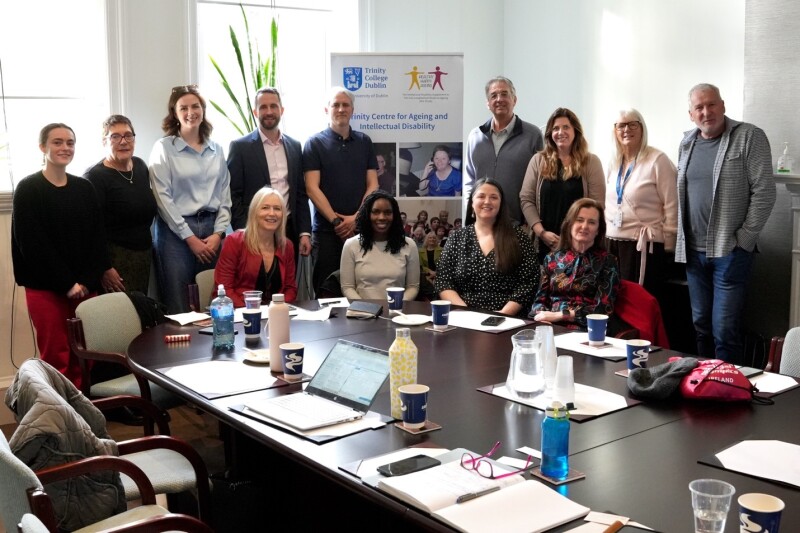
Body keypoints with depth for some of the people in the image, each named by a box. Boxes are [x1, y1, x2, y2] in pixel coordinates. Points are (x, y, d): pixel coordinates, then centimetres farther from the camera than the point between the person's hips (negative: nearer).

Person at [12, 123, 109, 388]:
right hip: (45, 288, -4)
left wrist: (89, 280, -7)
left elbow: (97, 237, 6)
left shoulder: (84, 188, 10)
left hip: (85, 286, 4)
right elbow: (32, 243, -9)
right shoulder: (28, 189, -3)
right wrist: (66, 283, -13)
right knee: (56, 358, -2)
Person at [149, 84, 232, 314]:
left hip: (211, 229, 4)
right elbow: (163, 198, -7)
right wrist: (190, 237, -10)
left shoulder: (216, 150, 12)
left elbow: (224, 195, 10)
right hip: (176, 231, -4)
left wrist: (218, 233, -2)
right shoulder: (163, 148, -1)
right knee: (178, 308, -2)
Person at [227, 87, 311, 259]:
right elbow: (233, 195, -4)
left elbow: (301, 193, 12)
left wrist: (305, 232, 5)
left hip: (289, 230, 4)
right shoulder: (240, 147, -2)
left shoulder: (295, 146, 11)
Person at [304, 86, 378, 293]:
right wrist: (335, 220, -12)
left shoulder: (364, 142, 11)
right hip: (326, 229, -2)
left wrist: (356, 218, -7)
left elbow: (372, 185, 6)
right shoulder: (315, 143, 2)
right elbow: (312, 188, -5)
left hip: (360, 228, 2)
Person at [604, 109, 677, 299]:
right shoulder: (613, 163, 13)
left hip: (644, 245, -6)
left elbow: (671, 206, -9)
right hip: (613, 242, 6)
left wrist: (668, 245, -9)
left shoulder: (657, 160, -8)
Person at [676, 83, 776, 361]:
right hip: (694, 252, 6)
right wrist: (682, 238, 10)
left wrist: (743, 240, -11)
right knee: (701, 325, 14)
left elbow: (764, 192, -9)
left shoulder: (749, 137, -6)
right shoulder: (687, 143, 12)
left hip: (730, 251, -5)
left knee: (724, 330, -6)